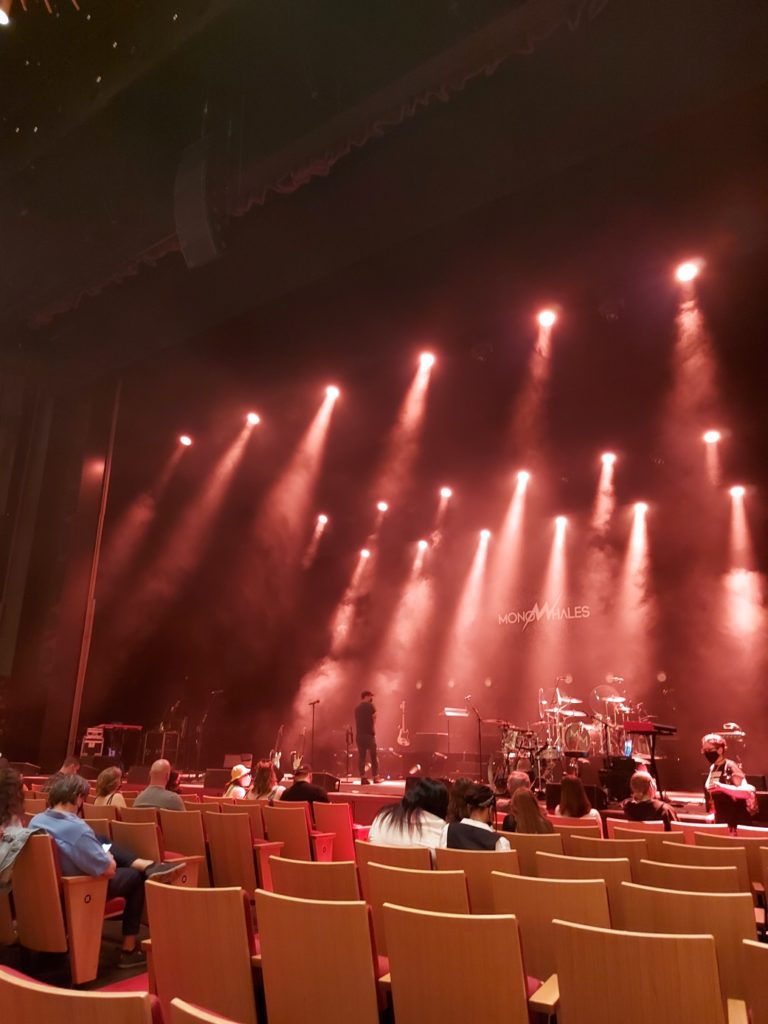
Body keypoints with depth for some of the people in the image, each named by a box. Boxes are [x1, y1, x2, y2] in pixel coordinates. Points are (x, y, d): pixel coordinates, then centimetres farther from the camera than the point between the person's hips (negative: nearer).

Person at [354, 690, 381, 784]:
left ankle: (363, 778, 1)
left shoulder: (357, 708, 14)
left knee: (361, 756, 4)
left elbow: (357, 721, 16)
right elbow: (374, 719, -1)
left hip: (359, 734, 5)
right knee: (374, 755, 5)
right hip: (369, 734, -5)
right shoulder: (370, 706, -5)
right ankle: (376, 777, 7)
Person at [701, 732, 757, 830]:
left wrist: (722, 787, -32)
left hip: (737, 818, -7)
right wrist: (712, 813, 15)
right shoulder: (713, 768, 7)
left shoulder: (731, 766, -15)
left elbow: (745, 791, -23)